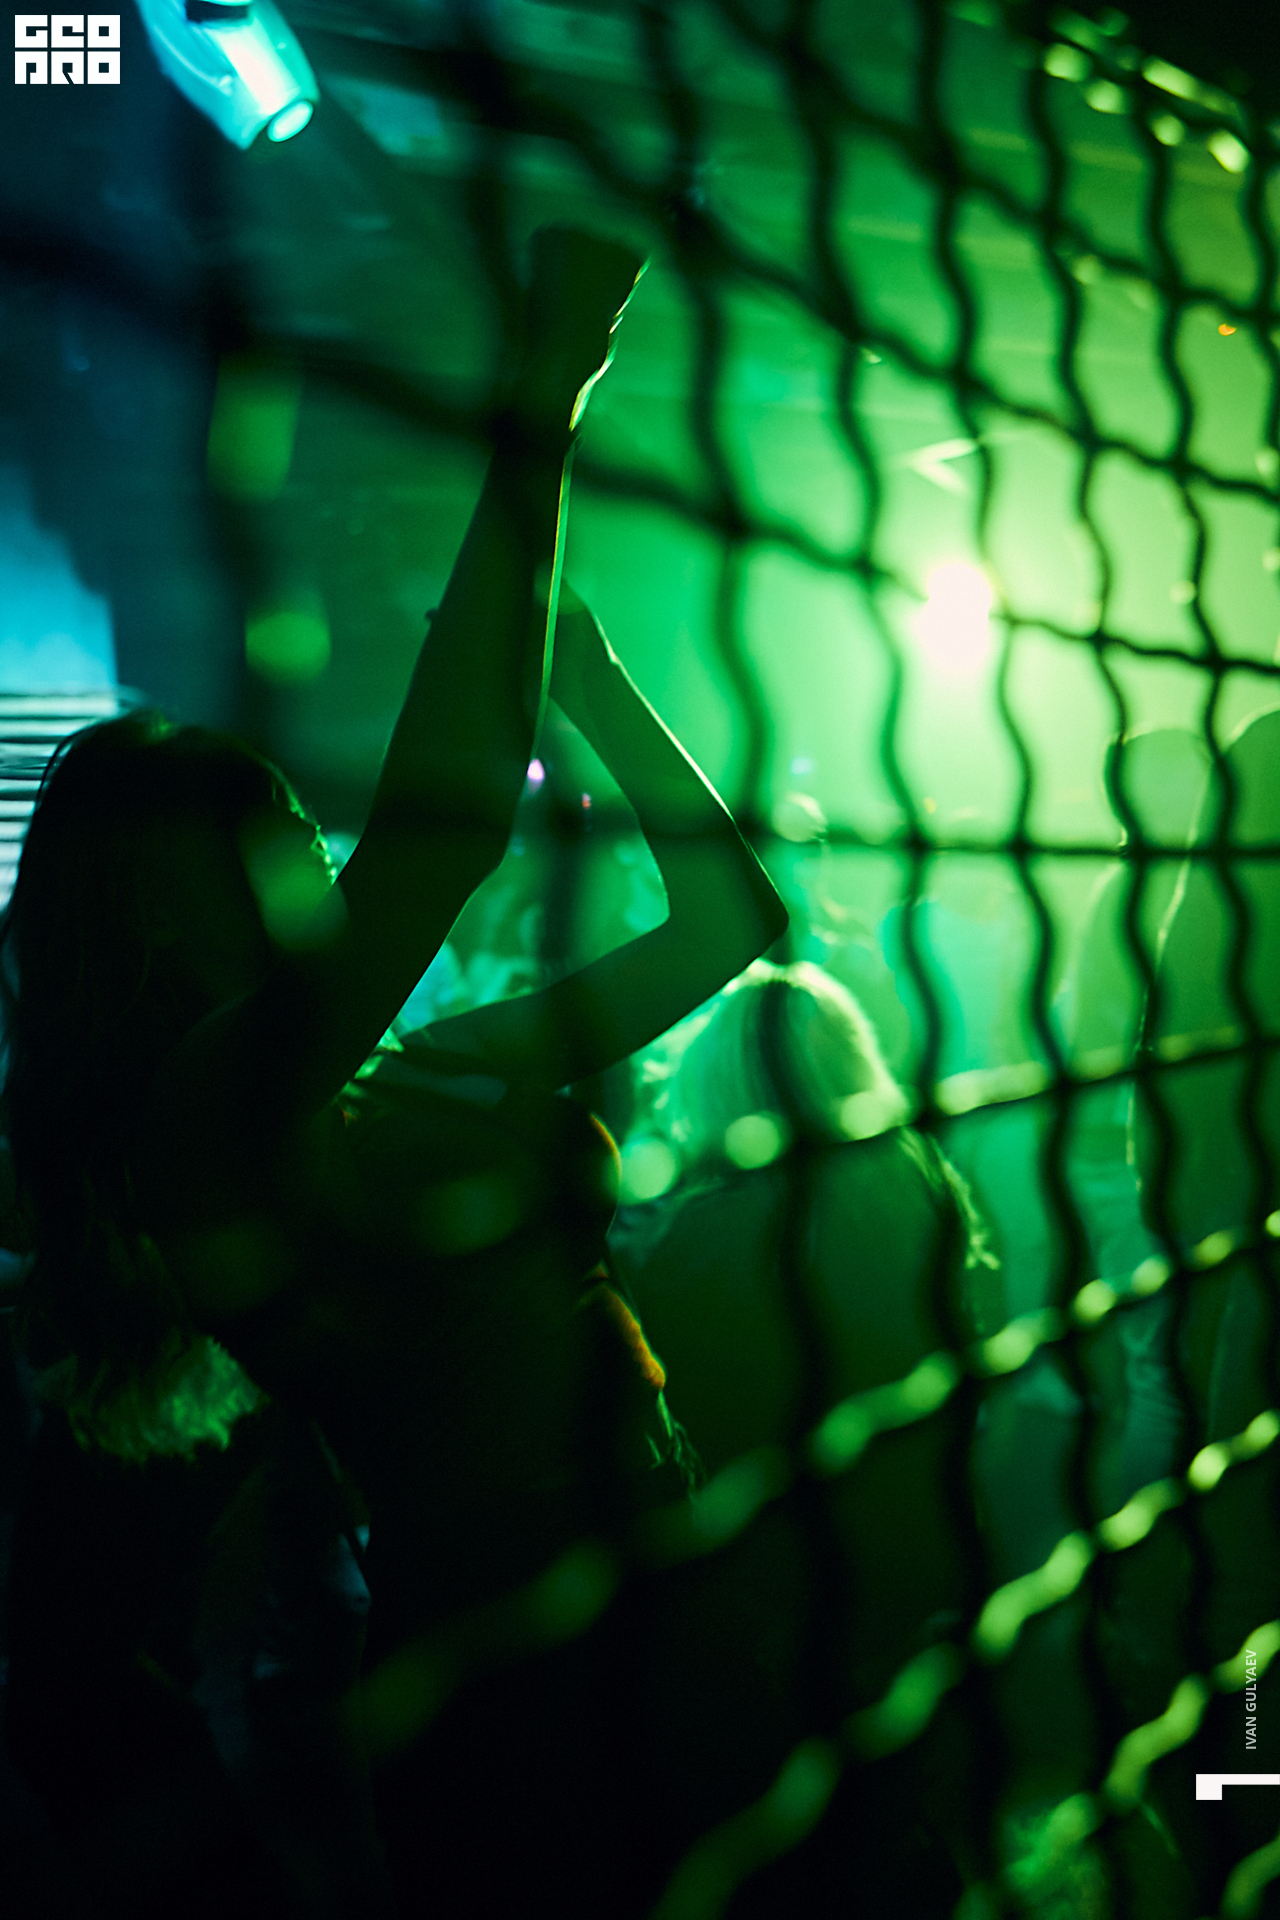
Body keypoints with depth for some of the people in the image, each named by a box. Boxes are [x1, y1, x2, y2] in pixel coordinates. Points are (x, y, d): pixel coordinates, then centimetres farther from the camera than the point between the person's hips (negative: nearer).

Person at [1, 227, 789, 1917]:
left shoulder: (427, 1078, 5)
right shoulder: (200, 1111, -17)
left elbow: (726, 916, 10)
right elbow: (455, 808, -31)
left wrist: (590, 678, 6)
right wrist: (544, 403, -25)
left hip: (638, 1635, 8)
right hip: (502, 1699, -7)